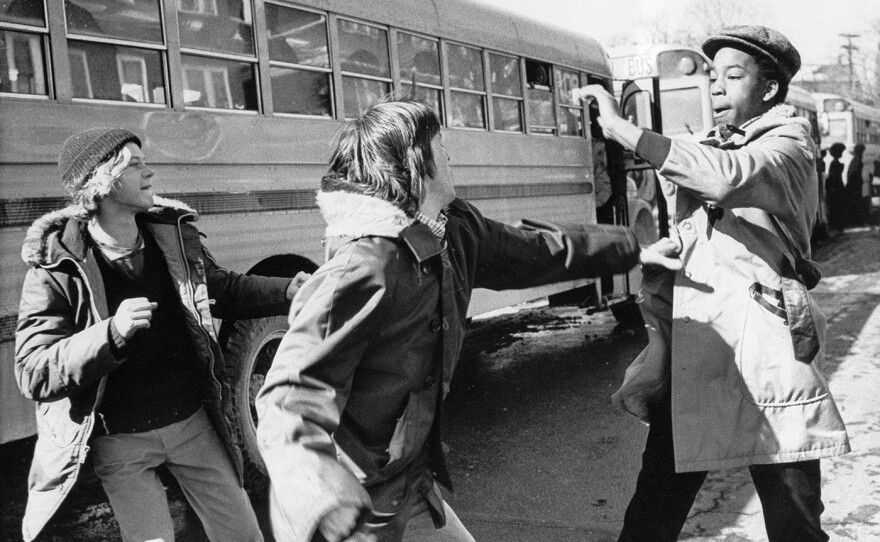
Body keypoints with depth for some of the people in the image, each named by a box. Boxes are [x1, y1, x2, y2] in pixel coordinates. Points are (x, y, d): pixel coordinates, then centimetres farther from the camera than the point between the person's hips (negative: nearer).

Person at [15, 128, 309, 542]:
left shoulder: (174, 235, -4)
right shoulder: (56, 266, -16)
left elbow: (222, 290, 11)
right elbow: (33, 374, -18)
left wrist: (288, 291, -5)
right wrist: (112, 333, -34)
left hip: (193, 421, 4)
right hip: (120, 441, -4)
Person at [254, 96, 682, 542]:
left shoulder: (455, 230, -2)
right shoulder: (364, 270, -29)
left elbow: (534, 250, 15)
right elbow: (290, 403, -35)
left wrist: (634, 249, 25)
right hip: (358, 504, -8)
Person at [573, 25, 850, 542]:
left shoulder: (789, 145, 1)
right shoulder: (701, 151, 19)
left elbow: (728, 178, -24)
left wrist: (622, 128, -23)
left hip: (767, 358, -5)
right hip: (692, 355, 5)